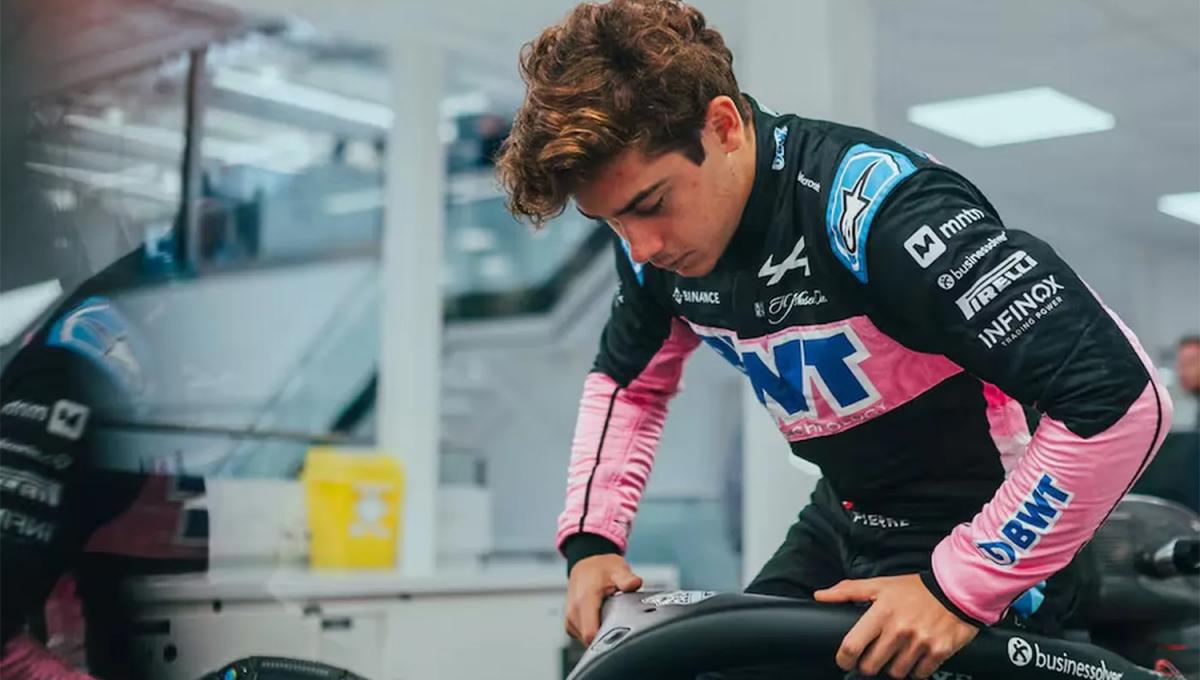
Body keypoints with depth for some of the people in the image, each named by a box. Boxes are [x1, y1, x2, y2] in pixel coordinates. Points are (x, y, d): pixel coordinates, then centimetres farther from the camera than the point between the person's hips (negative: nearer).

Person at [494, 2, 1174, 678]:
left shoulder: (879, 209, -31)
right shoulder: (659, 237, -8)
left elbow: (1123, 397, -34)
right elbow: (627, 382, 13)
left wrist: (959, 591, -29)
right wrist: (592, 538, -1)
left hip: (980, 551, -7)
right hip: (844, 524, 7)